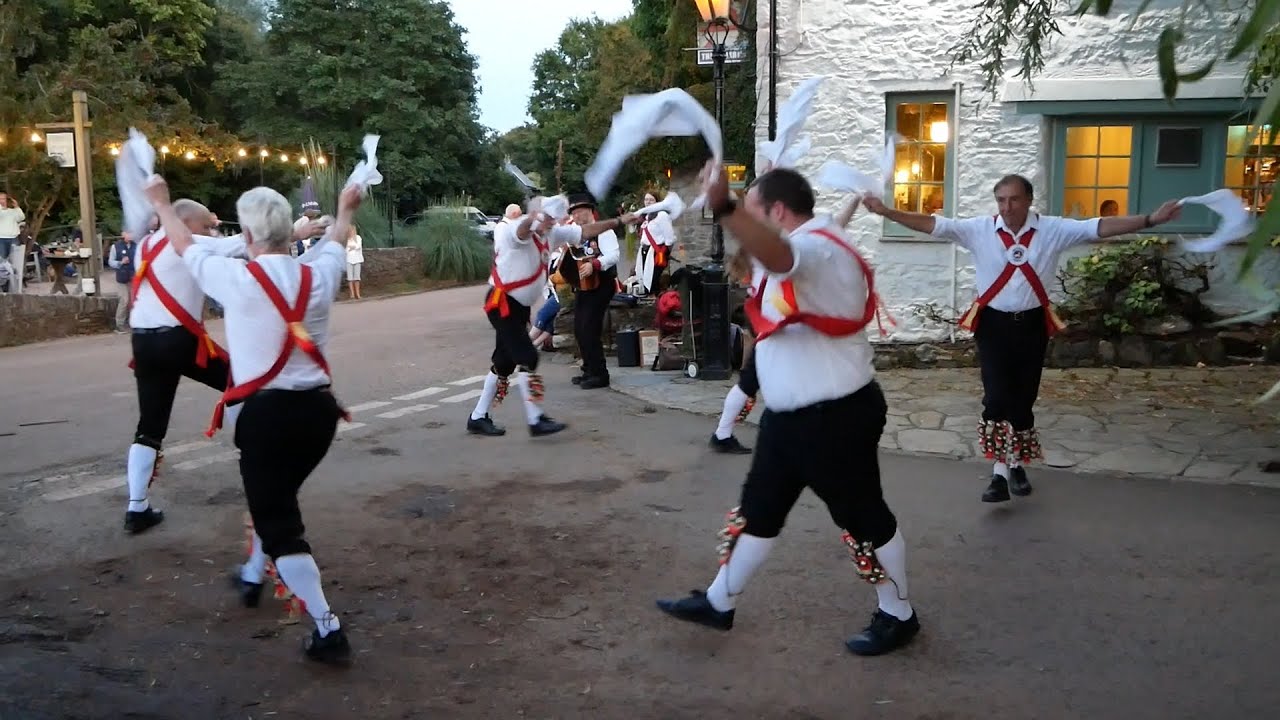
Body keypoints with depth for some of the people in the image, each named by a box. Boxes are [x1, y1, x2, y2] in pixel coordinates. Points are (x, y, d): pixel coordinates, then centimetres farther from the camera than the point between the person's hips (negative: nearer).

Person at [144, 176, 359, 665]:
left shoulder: (237, 279, -10)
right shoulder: (318, 275, 2)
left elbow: (187, 248, 9)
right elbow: (334, 243, 25)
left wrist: (161, 204, 27)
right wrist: (345, 210, 46)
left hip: (267, 412, -6)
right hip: (318, 408, 6)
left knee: (278, 521, 0)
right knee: (277, 498, 28)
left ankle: (327, 630, -5)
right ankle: (254, 576, 52)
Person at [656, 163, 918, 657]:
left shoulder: (817, 247, -24)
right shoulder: (806, 249, 10)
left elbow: (776, 256, -47)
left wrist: (723, 207, -61)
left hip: (835, 417, -10)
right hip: (790, 415, 10)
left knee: (862, 517, 7)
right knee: (757, 509, 17)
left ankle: (897, 617, 27)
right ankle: (719, 603, 31)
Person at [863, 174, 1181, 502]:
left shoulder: (1052, 229, -2)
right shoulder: (978, 229, -5)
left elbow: (1099, 227, -7)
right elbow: (933, 224, -10)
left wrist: (1150, 220, -16)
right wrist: (887, 212, -20)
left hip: (1032, 324, 2)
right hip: (993, 324, -1)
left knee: (1024, 398, 11)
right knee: (997, 397, -9)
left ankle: (1016, 464, 29)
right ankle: (1000, 472, -2)